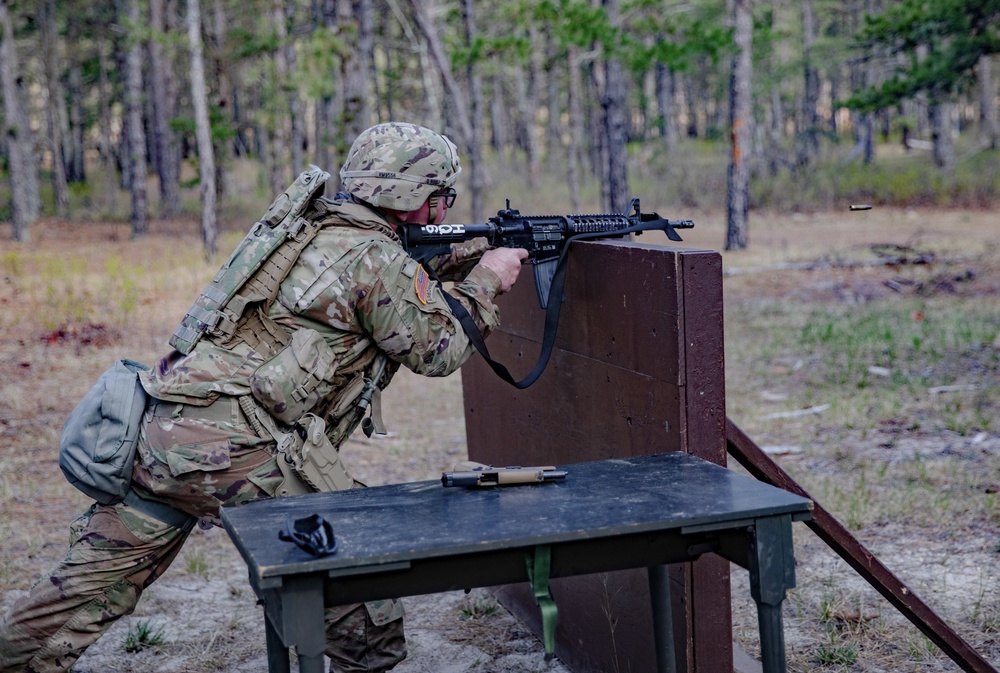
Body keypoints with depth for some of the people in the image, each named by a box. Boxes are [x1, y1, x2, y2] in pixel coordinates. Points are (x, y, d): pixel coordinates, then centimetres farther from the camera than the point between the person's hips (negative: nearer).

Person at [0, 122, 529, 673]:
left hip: (156, 430, 9)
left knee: (97, 577, 17)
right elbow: (439, 350, 2)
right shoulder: (375, 257, -6)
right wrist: (485, 281, 15)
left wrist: (479, 252, 32)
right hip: (225, 448, -8)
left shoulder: (310, 227, 20)